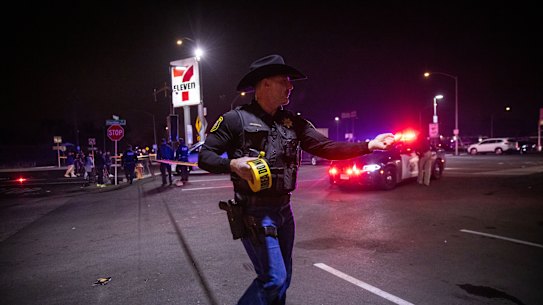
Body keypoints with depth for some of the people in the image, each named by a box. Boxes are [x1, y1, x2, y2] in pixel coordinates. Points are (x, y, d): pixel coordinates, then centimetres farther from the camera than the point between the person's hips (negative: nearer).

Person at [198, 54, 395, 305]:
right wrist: (233, 164, -24)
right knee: (274, 278, -7)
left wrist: (368, 145, -5)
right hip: (254, 212, -6)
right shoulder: (236, 119, -8)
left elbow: (325, 147, 3)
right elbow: (205, 156, -5)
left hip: (283, 209, 6)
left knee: (283, 279, 17)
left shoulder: (293, 122, 8)